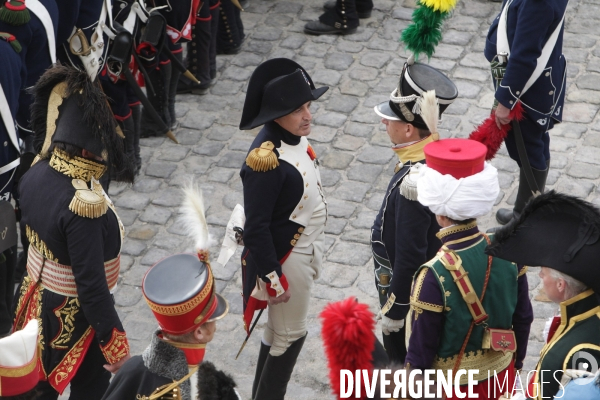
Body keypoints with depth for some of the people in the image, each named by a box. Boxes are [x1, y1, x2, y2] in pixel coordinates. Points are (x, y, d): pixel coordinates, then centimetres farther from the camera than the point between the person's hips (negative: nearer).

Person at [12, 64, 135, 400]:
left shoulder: (35, 175, -12)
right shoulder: (84, 206, -35)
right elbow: (91, 285, -29)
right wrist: (116, 345, -21)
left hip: (38, 300, 7)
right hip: (77, 316, -7)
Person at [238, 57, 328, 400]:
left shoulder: (295, 136, -3)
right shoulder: (267, 159, -30)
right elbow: (256, 227, -26)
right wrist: (271, 277, -22)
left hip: (305, 248, 9)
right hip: (285, 257, -9)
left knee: (281, 328, 22)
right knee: (291, 334, 6)